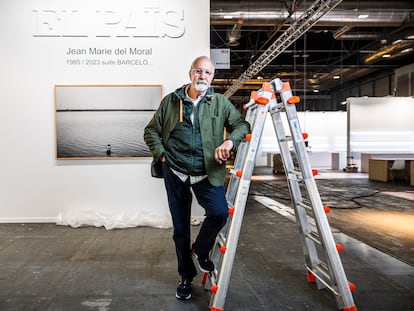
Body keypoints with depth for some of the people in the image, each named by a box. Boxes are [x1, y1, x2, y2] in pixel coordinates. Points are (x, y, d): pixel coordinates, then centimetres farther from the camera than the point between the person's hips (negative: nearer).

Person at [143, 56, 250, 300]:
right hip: (174, 172, 1)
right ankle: (186, 276, 29)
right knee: (180, 227, 8)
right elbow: (151, 131, 11)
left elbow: (242, 124, 1)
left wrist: (230, 141, -19)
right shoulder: (170, 101, 6)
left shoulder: (220, 102, 5)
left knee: (220, 212, -22)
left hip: (207, 173, 0)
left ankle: (201, 249, 12)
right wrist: (161, 155, -3)